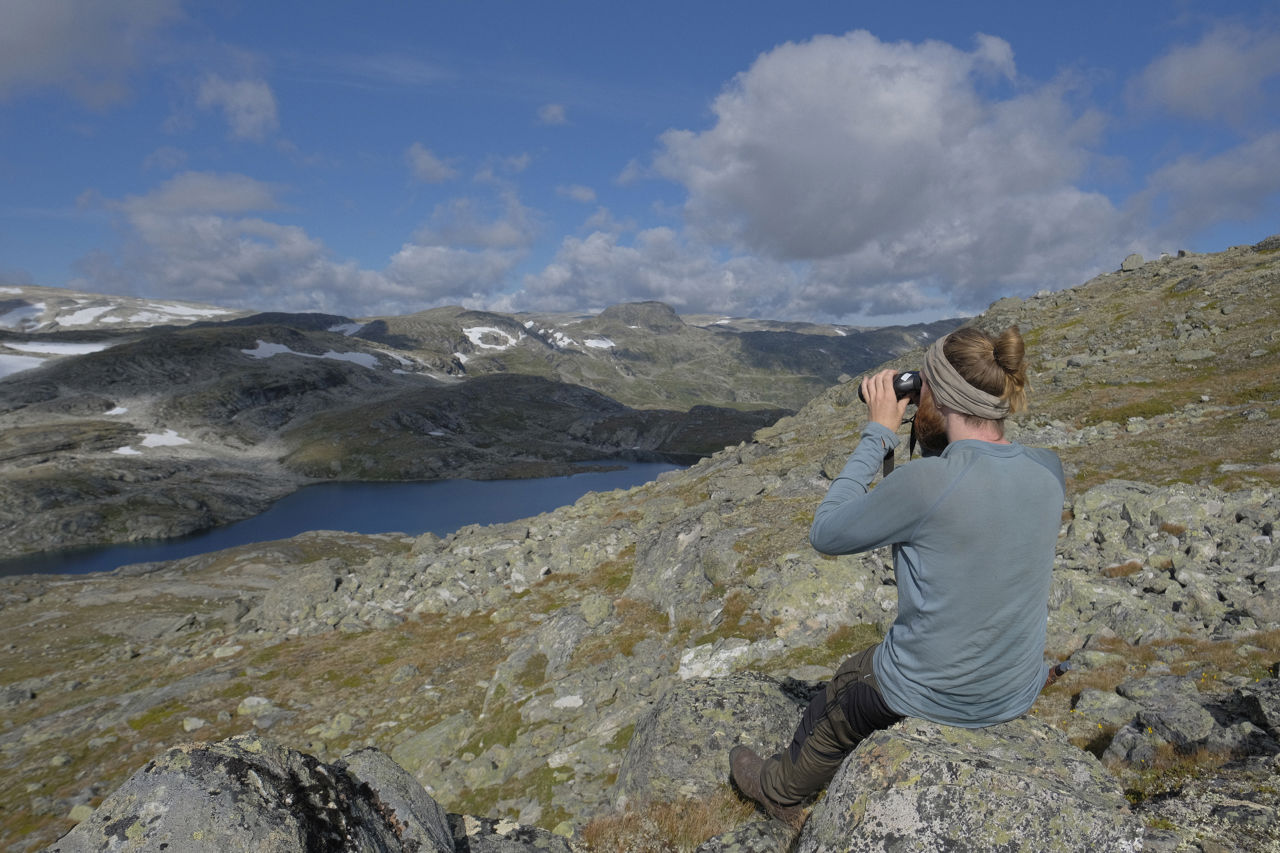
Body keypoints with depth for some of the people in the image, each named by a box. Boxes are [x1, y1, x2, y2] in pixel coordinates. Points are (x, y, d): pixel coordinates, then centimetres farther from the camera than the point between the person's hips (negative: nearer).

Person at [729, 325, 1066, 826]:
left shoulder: (927, 482, -31)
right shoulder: (1048, 471, -10)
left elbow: (826, 533, -16)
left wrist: (878, 433, -13)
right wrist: (934, 434, 1)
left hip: (934, 696, -6)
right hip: (1019, 691, 6)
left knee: (841, 700, 26)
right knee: (870, 669, 33)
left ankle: (780, 789, 55)